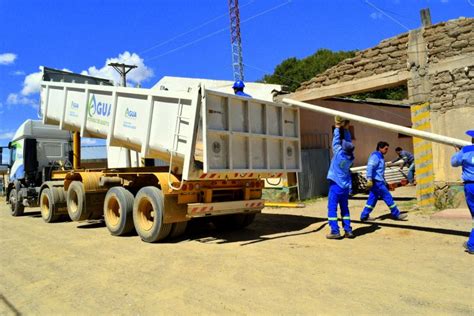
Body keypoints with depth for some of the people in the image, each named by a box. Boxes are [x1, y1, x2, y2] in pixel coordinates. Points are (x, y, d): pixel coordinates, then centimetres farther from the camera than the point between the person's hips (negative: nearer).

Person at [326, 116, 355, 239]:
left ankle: (335, 232, -3)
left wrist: (338, 128, 7)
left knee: (332, 208, -1)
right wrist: (345, 129, 15)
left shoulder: (338, 152, -16)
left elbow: (337, 140, -5)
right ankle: (348, 231, 14)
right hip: (346, 186, 6)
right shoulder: (351, 157, -1)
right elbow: (348, 142, 10)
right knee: (345, 209, 14)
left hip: (335, 185, -6)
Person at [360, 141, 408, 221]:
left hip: (378, 181, 10)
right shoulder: (375, 156, -12)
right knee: (387, 197, -1)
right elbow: (370, 167, -24)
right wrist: (369, 179, -32)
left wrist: (384, 181, 26)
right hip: (377, 181, -10)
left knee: (373, 199, 8)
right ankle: (396, 214, 9)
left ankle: (364, 216, 9)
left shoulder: (380, 157, 20)